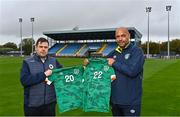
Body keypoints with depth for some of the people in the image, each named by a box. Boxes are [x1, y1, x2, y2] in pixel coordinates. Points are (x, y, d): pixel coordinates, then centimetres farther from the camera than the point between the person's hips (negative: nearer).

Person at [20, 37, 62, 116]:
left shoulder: (54, 61, 6)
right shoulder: (27, 62, -4)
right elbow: (24, 80, -16)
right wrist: (43, 75, -19)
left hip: (50, 102, 3)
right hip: (32, 104, -2)